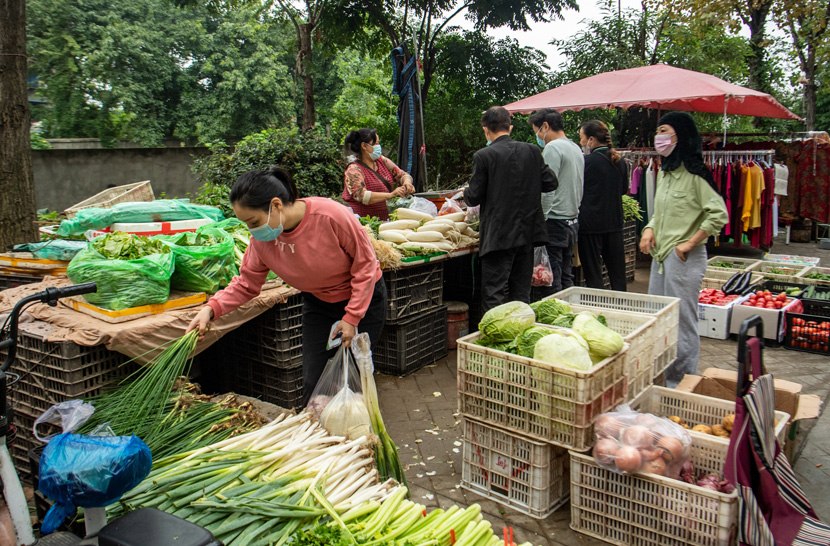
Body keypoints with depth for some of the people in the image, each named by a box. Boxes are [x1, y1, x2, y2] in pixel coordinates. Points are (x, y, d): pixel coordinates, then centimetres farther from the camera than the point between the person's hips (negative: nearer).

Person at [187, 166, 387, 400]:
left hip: (364, 298, -4)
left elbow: (365, 263, -22)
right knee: (313, 383, 3)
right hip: (317, 303, 4)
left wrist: (352, 318, -20)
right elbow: (246, 283, -6)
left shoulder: (331, 215, -32)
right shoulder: (261, 239, -17)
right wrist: (212, 308, -24)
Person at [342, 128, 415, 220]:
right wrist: (391, 195, -28)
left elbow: (403, 175, 17)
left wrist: (407, 183, -8)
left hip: (386, 219, 6)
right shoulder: (354, 169, -8)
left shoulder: (382, 161, 12)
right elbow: (361, 196, -21)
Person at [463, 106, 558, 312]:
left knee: (494, 296, 0)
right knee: (522, 295, 15)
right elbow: (550, 183, 7)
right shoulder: (532, 151, 3)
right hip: (527, 233, 5)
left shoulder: (483, 156, -10)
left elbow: (474, 198, -8)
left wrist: (465, 192, 14)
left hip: (498, 236, -5)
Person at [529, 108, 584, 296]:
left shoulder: (553, 148, -11)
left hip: (554, 222, -9)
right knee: (565, 279, 14)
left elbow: (547, 190, -18)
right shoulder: (576, 149, 17)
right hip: (572, 221, 9)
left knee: (549, 283, -6)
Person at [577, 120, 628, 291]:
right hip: (614, 222, 6)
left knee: (593, 275, 1)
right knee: (618, 274, 13)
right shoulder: (619, 161, 6)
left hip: (591, 224, -6)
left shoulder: (588, 161, -14)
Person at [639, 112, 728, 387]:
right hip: (660, 255, 9)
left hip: (683, 259, -9)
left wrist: (689, 243, -16)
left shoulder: (694, 174, -12)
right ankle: (660, 378, 30)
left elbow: (718, 214, -18)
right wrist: (649, 229, 5)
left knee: (682, 323, 0)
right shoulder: (664, 172, 13)